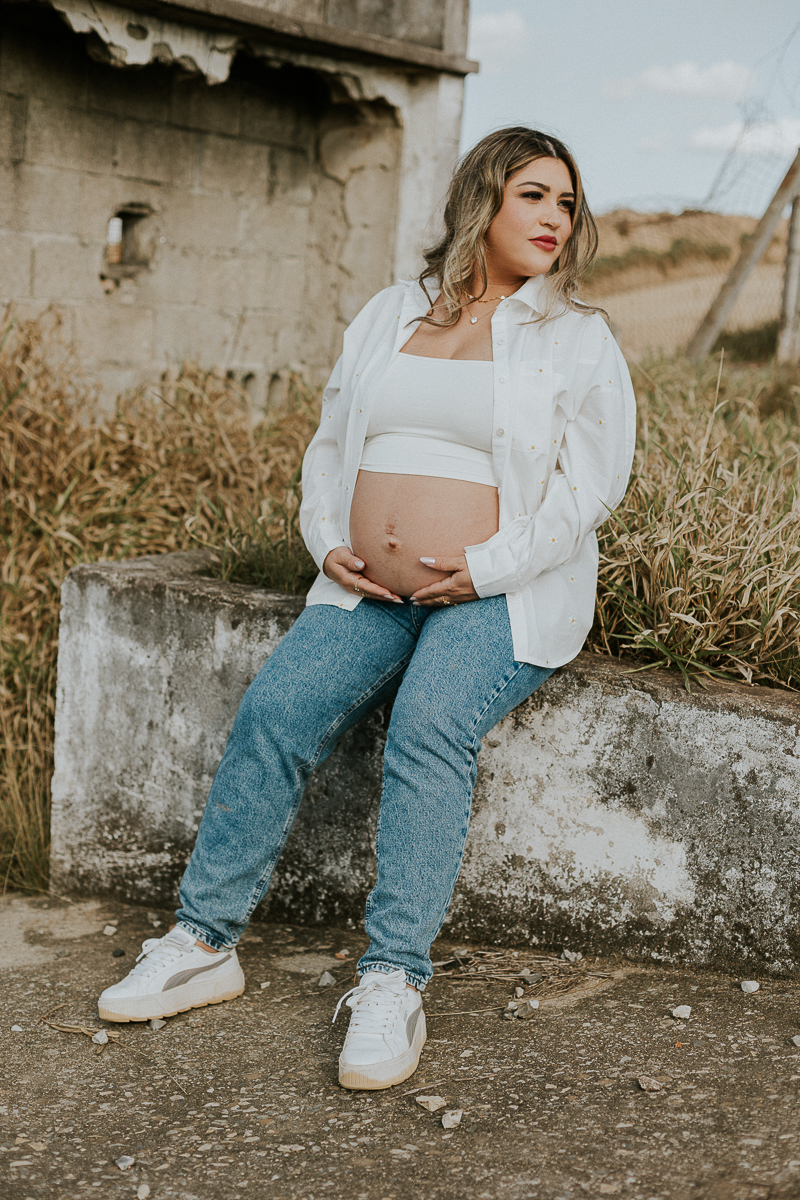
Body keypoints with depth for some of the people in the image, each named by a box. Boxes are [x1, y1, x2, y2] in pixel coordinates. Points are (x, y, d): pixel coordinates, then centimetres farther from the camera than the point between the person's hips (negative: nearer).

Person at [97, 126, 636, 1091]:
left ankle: (394, 981, -24)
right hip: (370, 592, 4)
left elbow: (589, 484, -4)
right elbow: (329, 444, 20)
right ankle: (205, 942, -7)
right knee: (274, 710, -19)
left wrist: (483, 568, -15)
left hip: (503, 596, -3)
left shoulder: (577, 339, 4)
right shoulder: (387, 317, 16)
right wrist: (329, 542, 3)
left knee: (428, 728, -31)